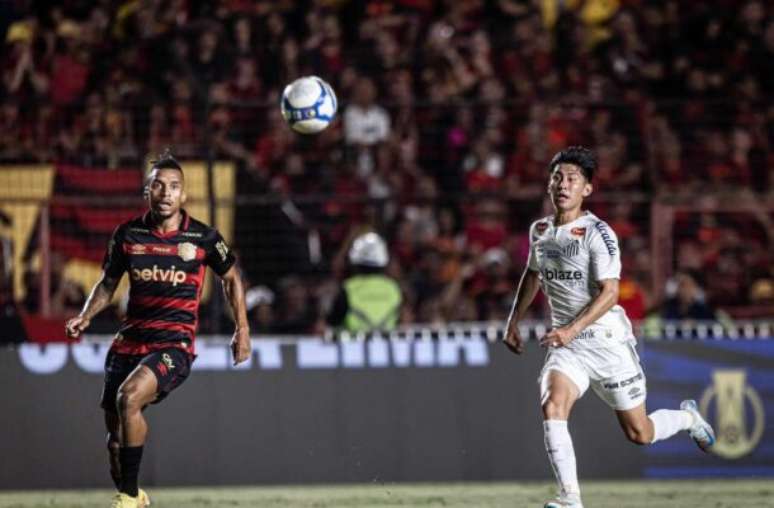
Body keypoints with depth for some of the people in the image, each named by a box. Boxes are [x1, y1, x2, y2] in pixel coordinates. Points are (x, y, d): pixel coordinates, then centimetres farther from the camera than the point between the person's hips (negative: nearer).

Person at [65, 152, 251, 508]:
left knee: (129, 395, -30)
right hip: (130, 341, 4)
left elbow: (230, 278, 15)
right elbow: (108, 282, 18)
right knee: (116, 430, 3)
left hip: (174, 344, -4)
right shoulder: (128, 234, 4)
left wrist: (242, 329, 10)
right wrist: (85, 316, 2)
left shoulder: (203, 238, -2)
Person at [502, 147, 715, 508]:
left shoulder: (597, 232, -14)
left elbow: (610, 293, -20)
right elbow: (532, 275, 27)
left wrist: (572, 329, -31)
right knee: (552, 405, -25)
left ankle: (688, 417, 38)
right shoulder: (540, 230, 7)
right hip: (566, 344, 5)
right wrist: (513, 322, 22)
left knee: (639, 434, 5)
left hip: (607, 339, -5)